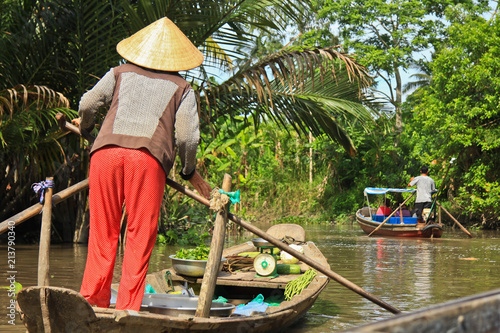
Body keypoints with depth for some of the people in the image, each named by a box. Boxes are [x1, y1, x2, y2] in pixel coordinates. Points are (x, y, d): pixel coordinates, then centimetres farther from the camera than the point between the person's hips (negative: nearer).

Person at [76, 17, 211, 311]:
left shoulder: (121, 73, 26)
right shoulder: (182, 88, 20)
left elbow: (88, 104, 14)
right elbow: (187, 137, 8)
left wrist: (86, 129, 35)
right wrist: (190, 172, 24)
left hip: (106, 150, 2)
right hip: (149, 157, -2)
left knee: (104, 232, 9)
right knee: (141, 235, 4)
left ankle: (93, 299, 9)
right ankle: (128, 307, 3)